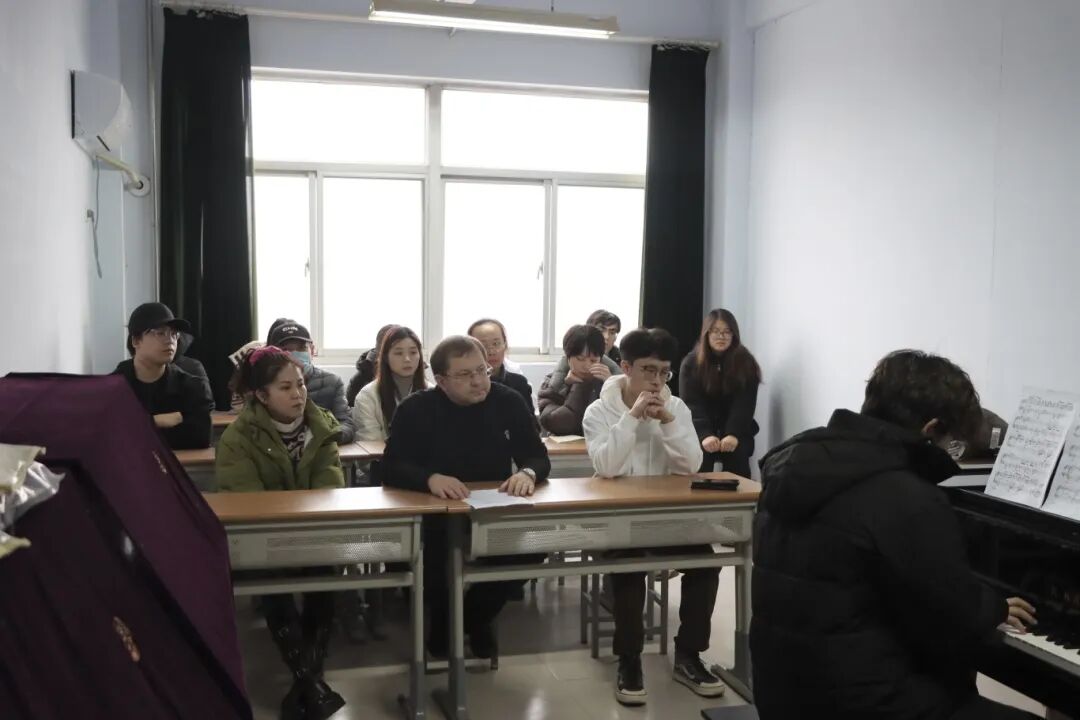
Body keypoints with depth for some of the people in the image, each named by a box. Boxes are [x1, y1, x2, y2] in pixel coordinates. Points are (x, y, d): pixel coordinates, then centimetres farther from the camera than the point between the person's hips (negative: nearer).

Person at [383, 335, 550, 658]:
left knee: (533, 546, -24)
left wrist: (528, 473, -27)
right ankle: (441, 615, 6)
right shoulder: (415, 409, -8)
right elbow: (392, 468, -15)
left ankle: (477, 616, 7)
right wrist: (430, 478, -36)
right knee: (423, 552, -32)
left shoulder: (508, 402, -1)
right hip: (433, 514, -2)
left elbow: (538, 456, -1)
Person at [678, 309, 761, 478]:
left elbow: (744, 405, -14)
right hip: (701, 430, 0)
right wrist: (705, 435, -31)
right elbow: (692, 405, -15)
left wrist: (734, 435, -31)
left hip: (736, 430, 0)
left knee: (737, 453, -27)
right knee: (701, 452, -29)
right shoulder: (690, 363, -6)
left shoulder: (746, 363, -6)